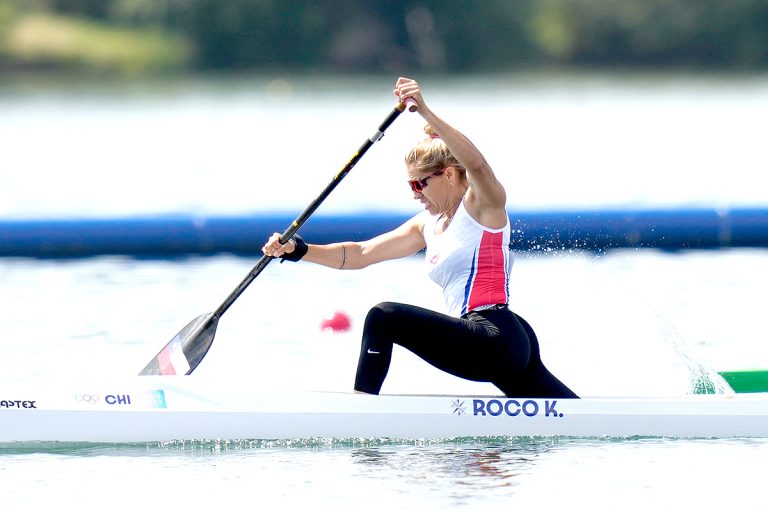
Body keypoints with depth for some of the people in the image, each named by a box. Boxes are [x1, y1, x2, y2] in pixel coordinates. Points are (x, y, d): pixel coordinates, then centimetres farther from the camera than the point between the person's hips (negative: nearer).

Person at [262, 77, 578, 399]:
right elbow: (360, 254, 17)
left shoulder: (484, 204, -2)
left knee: (383, 318, -17)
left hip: (495, 338, -10)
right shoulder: (427, 226, 20)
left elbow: (475, 164, -25)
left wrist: (425, 112, -35)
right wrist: (297, 250, 6)